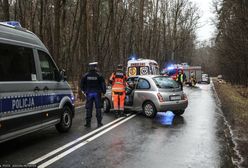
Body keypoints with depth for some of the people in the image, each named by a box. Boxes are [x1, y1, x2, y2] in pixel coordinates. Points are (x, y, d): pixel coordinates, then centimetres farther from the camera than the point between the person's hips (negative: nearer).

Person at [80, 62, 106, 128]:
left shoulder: (85, 76, 0)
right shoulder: (99, 76, -6)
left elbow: (82, 85, 6)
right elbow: (103, 84, -5)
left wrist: (84, 91, 20)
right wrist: (103, 91, 8)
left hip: (89, 93, 1)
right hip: (97, 93, -1)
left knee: (89, 108, 5)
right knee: (98, 108, 5)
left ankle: (88, 123, 7)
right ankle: (99, 123, 7)